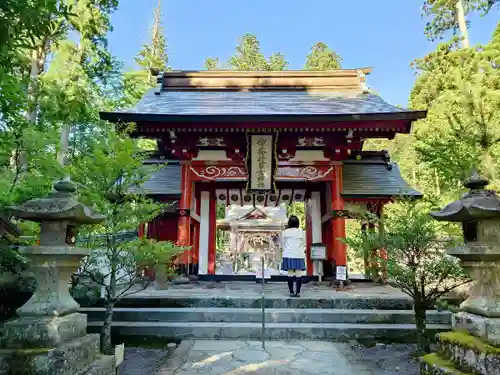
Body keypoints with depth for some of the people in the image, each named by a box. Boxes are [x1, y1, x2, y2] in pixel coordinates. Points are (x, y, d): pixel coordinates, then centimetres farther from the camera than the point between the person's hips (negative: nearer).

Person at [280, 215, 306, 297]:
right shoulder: (302, 232, 2)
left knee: (290, 274, 2)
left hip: (288, 256, 0)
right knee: (298, 274, 2)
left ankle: (291, 292, 4)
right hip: (299, 256, 0)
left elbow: (282, 245, 7)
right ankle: (298, 292, 3)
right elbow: (304, 244, 9)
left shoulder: (284, 232, 1)